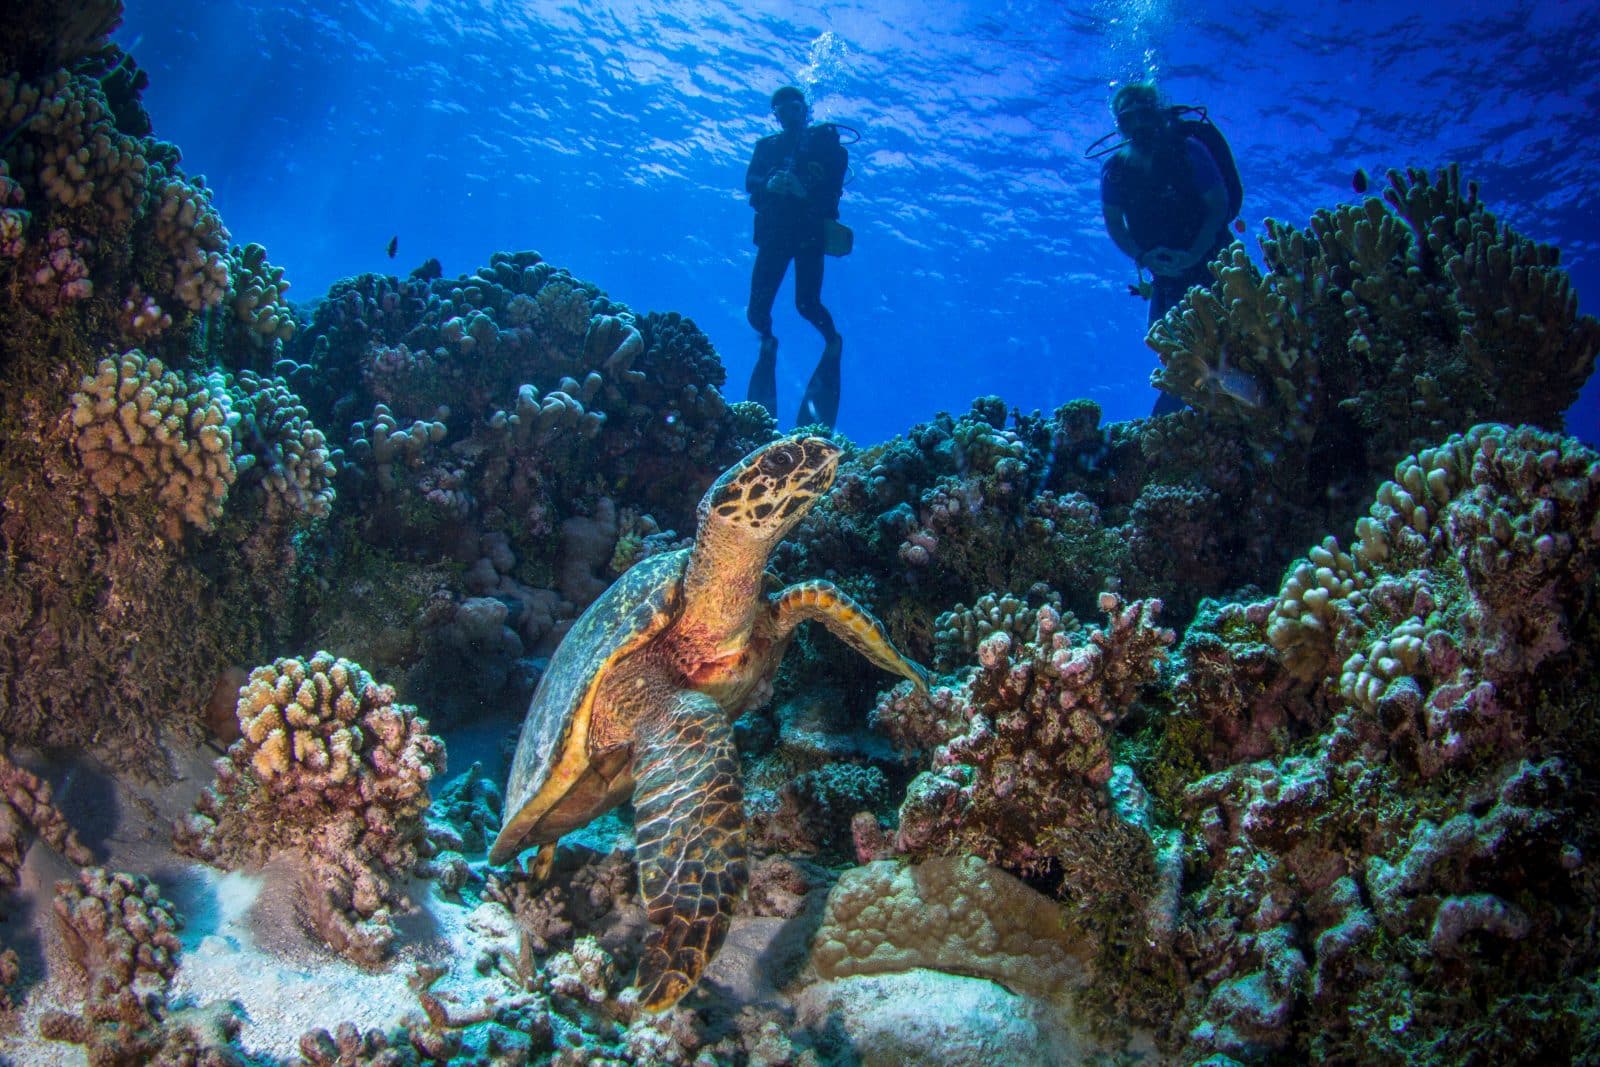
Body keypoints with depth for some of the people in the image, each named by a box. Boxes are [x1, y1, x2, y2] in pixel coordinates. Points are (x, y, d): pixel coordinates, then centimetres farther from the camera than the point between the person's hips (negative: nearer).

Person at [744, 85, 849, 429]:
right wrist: (769, 184, -19)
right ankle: (767, 342, 28)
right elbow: (749, 181, 3)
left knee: (807, 303, -14)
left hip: (809, 231, -3)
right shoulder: (767, 145, 18)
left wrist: (806, 191, -24)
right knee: (757, 309, -5)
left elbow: (836, 183, -6)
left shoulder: (825, 140, 9)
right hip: (774, 231, 3)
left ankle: (832, 340, 18)